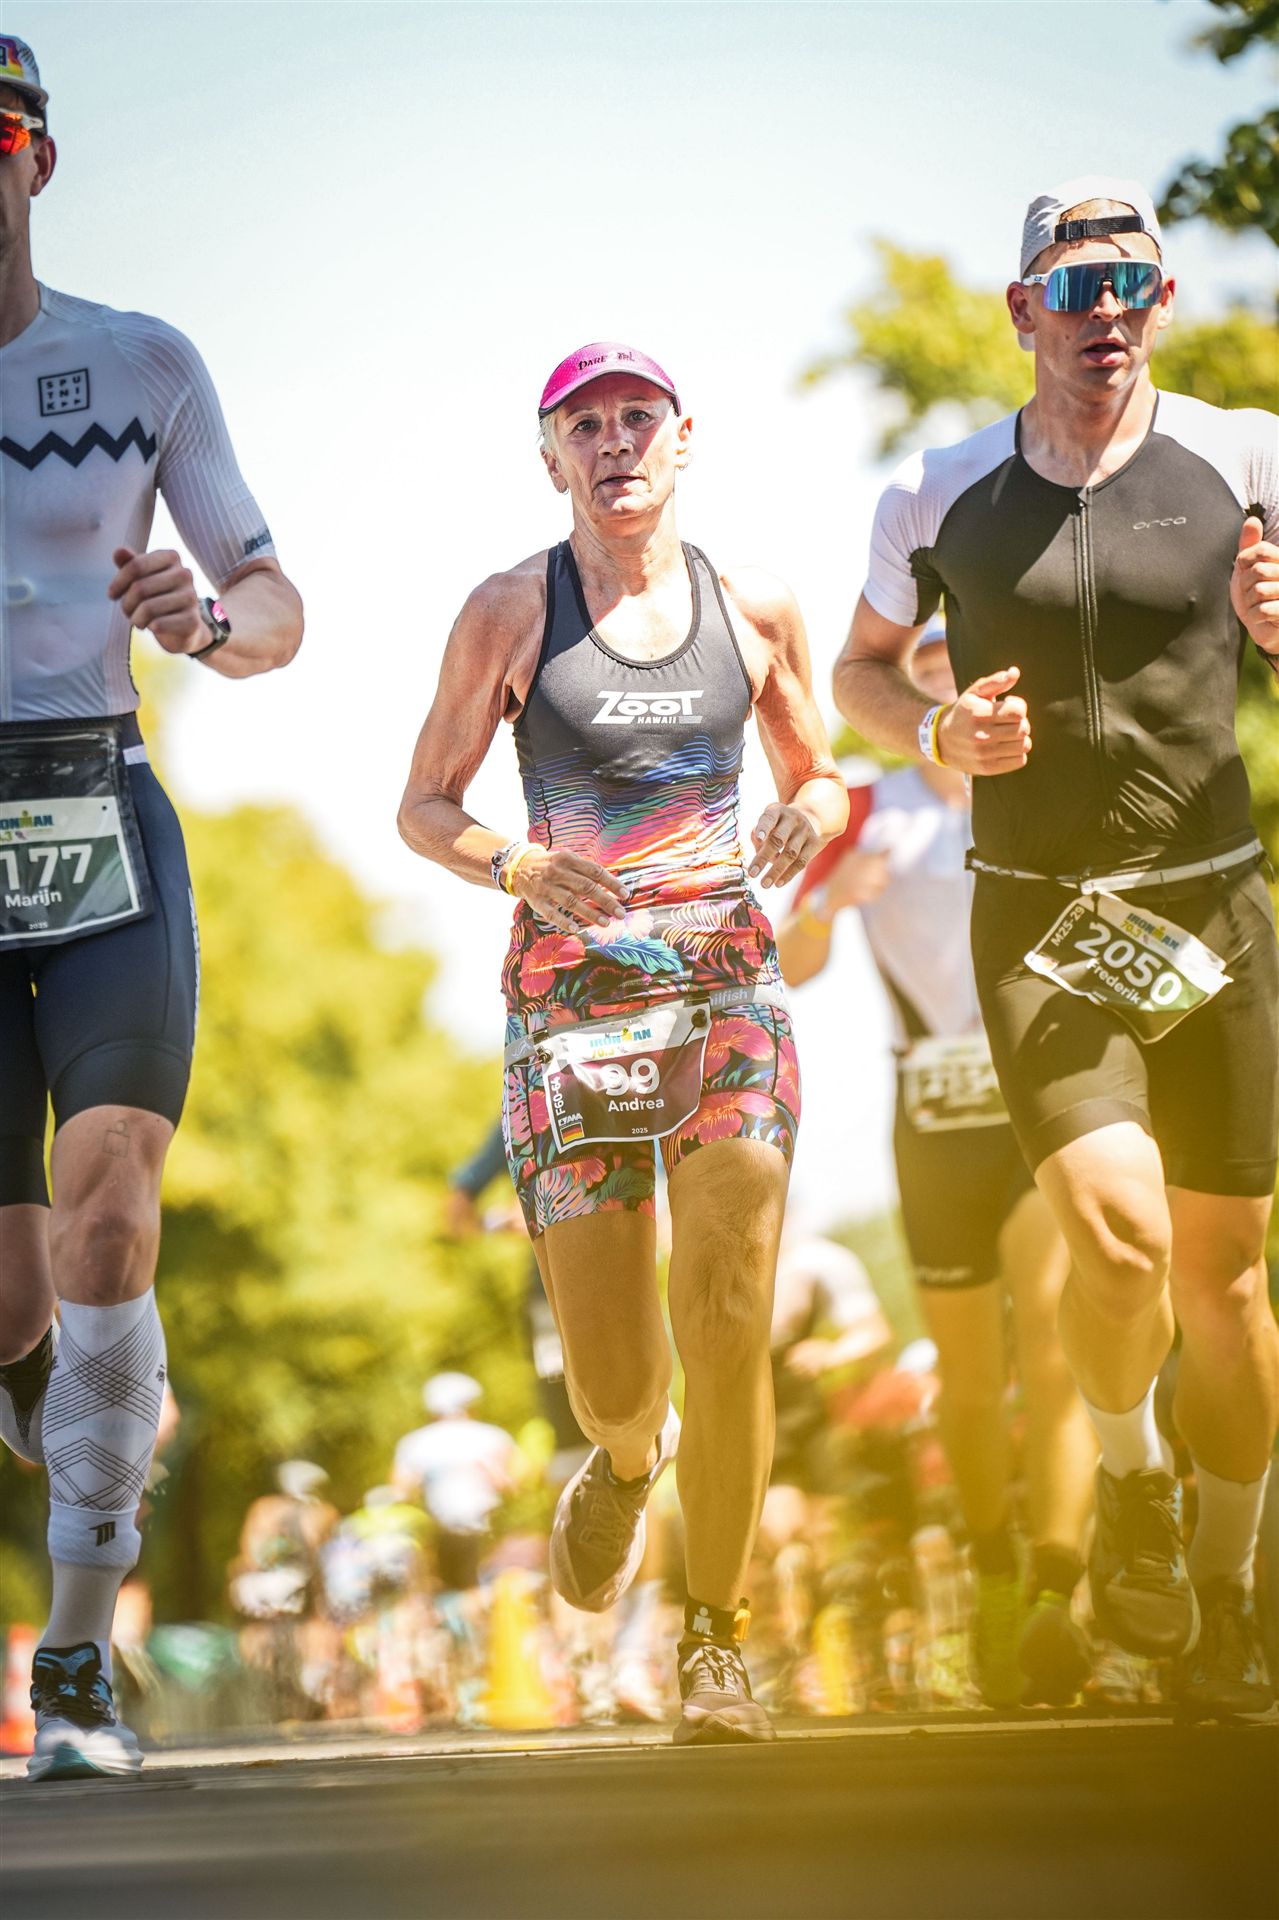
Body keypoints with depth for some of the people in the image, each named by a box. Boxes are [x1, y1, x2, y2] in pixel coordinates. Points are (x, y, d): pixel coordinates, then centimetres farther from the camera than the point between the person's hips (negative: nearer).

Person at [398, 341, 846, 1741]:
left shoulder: (757, 610, 7)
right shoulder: (510, 613, 2)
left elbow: (817, 777, 20)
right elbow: (423, 807, 6)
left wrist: (801, 823, -4)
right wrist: (518, 864, -14)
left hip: (727, 983, 1)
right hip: (571, 994, -1)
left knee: (728, 1320, -15)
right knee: (613, 1383, -1)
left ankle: (715, 1639, 0)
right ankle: (627, 1465, 38)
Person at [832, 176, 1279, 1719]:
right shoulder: (939, 496, 1)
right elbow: (860, 665, 16)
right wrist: (937, 735, -5)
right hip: (1036, 918, -1)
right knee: (1117, 1233, -21)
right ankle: (1130, 1477, 10)